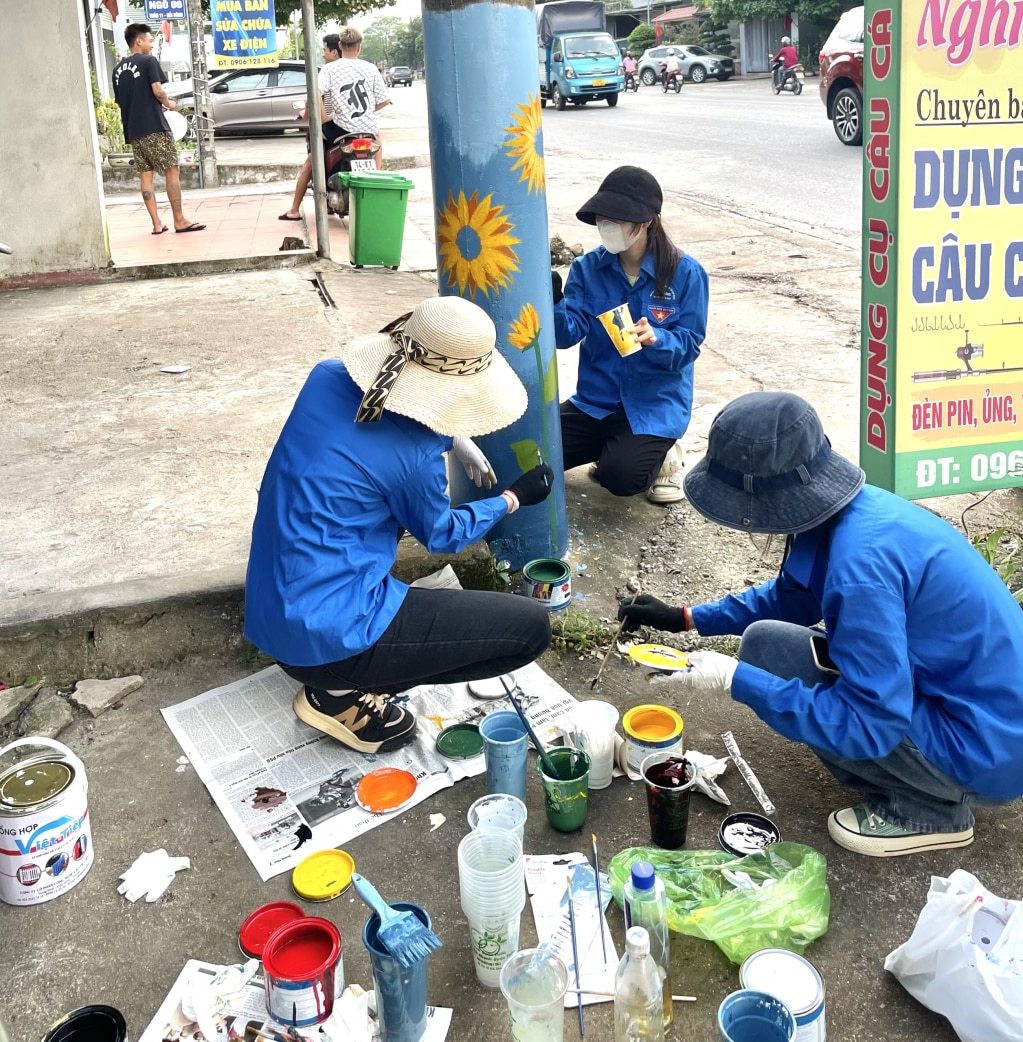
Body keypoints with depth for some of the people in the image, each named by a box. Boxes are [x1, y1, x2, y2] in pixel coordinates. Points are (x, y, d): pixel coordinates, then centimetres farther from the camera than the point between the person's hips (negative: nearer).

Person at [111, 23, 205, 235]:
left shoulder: (118, 69, 15)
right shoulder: (148, 61, -5)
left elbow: (119, 101, 17)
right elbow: (157, 90, -16)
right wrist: (168, 104, 5)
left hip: (132, 130, 7)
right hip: (154, 126, -7)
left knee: (145, 175, 6)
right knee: (171, 171, -2)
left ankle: (157, 224, 4)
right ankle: (180, 220, -3)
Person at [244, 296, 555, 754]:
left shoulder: (328, 378, -2)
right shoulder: (412, 453, -19)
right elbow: (441, 535, 3)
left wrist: (455, 440, 15)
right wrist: (513, 498, 17)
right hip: (329, 635, -8)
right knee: (532, 627, -4)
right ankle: (346, 693, 1)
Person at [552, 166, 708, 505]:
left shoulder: (685, 273, -12)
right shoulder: (587, 268, -3)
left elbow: (689, 344, -12)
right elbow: (568, 333, -12)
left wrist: (655, 339, -33)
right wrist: (552, 306, -33)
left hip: (656, 402, -4)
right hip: (596, 399, 4)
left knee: (620, 477, -26)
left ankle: (660, 457, 11)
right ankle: (613, 448, 16)